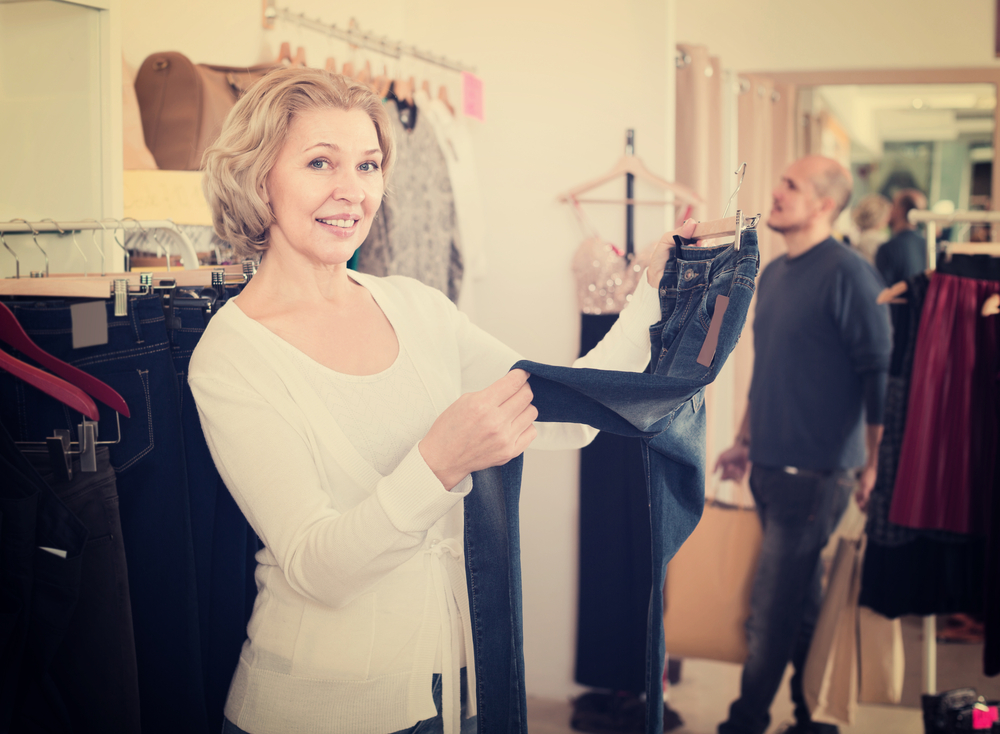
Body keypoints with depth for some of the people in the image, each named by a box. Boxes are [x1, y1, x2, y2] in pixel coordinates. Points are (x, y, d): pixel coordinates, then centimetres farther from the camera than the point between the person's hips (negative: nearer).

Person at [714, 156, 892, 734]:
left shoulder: (847, 273, -13)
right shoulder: (773, 273, 12)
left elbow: (878, 371, -13)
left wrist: (872, 463, -11)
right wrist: (745, 442, 19)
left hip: (815, 471, -8)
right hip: (772, 466, 8)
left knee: (773, 609, -3)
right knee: (803, 600, 16)